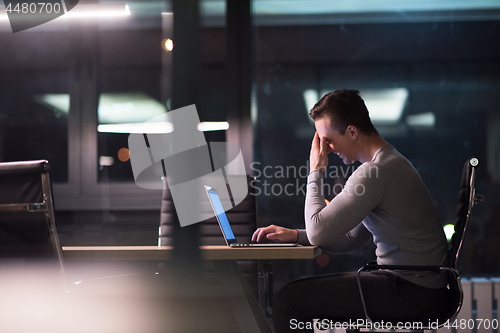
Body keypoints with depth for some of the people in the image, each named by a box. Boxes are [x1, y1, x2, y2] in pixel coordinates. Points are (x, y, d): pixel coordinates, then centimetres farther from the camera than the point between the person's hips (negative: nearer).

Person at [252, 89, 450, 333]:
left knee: (289, 298, -12)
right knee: (308, 290, 20)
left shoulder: (374, 172, -20)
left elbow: (318, 232, -17)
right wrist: (295, 235, 11)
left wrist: (315, 171, -7)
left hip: (413, 292, -11)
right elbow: (351, 240, 20)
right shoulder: (390, 162, 15)